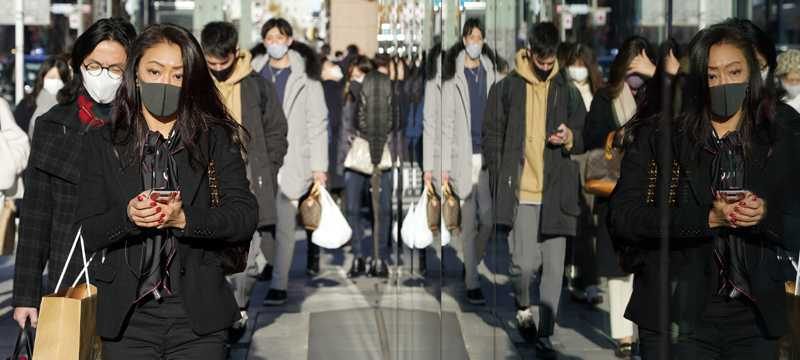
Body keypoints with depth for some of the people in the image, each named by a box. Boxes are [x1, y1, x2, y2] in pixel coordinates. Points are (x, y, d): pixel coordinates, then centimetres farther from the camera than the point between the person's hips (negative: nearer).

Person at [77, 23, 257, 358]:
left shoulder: (216, 139, 4)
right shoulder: (103, 143, 6)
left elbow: (246, 215, -5)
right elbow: (89, 233, 1)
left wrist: (184, 218, -21)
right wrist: (128, 217, -19)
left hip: (197, 317, 0)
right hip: (127, 317, 1)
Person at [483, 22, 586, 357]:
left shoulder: (567, 91, 8)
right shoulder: (505, 89, 2)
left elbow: (585, 138, 16)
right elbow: (491, 138, 5)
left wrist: (570, 138, -8)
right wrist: (501, 182, -3)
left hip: (556, 193, 2)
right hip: (521, 192, -2)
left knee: (554, 268, 3)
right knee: (524, 263, -9)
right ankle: (523, 306, 23)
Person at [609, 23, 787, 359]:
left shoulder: (776, 144, 7)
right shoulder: (656, 139, 0)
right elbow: (622, 217, -11)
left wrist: (765, 215, -17)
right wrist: (707, 218, -21)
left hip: (755, 320, 3)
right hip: (678, 318, -3)